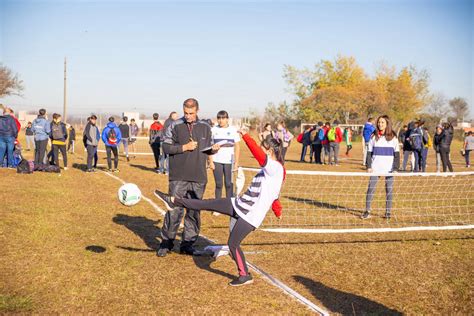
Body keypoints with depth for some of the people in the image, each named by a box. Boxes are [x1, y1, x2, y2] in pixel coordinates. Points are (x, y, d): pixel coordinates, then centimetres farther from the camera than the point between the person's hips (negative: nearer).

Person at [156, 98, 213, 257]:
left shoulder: (205, 127, 11)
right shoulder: (175, 126, 1)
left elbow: (208, 148, 19)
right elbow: (166, 147, -3)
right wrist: (184, 147, -12)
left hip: (198, 178, 3)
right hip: (178, 177, -3)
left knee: (194, 212, 7)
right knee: (174, 211, -4)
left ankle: (188, 244, 18)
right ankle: (166, 243, 11)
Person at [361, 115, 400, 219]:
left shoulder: (393, 137, 3)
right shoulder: (373, 137, 6)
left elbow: (397, 154, 3)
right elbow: (369, 152, 7)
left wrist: (395, 168, -6)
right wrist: (368, 166, -3)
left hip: (389, 169, 0)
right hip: (375, 168, 1)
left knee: (389, 189, 3)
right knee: (371, 188, -4)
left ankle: (388, 212, 12)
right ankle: (367, 211, 2)